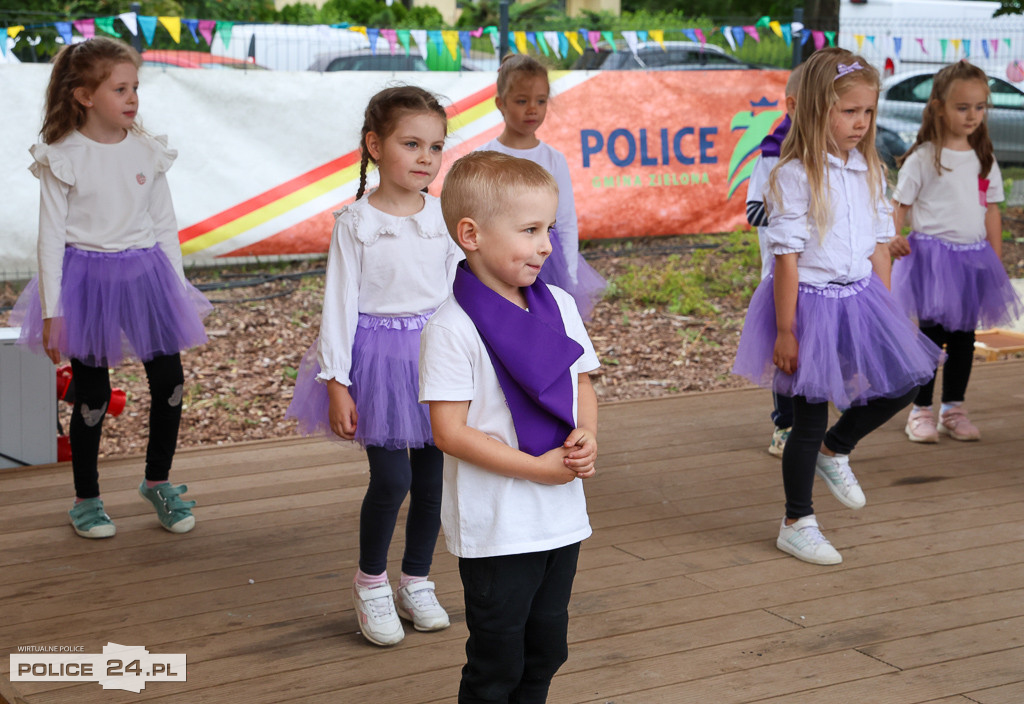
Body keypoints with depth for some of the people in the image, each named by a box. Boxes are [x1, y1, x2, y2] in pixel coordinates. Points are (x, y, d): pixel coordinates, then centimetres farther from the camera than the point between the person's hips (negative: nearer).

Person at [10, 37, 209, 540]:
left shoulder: (147, 152, 2)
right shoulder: (62, 159, -8)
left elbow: (165, 225, 9)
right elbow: (51, 234, -7)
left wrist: (180, 291, 9)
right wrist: (51, 310, -8)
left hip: (145, 275, 4)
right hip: (87, 279, -3)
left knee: (170, 382, 4)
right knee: (92, 395, 5)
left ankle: (158, 482, 27)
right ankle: (86, 499, 23)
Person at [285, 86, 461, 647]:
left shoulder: (444, 217, 3)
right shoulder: (355, 222, -7)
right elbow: (339, 304, -7)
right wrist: (337, 383, -10)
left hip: (437, 351, 4)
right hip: (378, 354, -4)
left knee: (432, 475, 7)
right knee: (391, 478, -7)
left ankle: (416, 582, 26)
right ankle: (370, 581, 17)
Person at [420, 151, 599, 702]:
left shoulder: (558, 306, 4)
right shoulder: (452, 327, -16)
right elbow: (450, 432, -18)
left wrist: (587, 437, -7)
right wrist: (537, 468, -19)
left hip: (562, 517, 6)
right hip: (495, 527, -6)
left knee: (546, 650, 18)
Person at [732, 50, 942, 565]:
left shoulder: (869, 172, 5)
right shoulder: (795, 176, -15)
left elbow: (878, 247, 11)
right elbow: (787, 257, -16)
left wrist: (886, 314, 10)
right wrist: (785, 331, -15)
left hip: (858, 298, 6)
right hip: (810, 302, -6)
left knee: (903, 382, 2)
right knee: (809, 417, 3)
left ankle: (835, 451, 28)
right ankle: (797, 525, 20)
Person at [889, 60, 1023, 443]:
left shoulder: (984, 159, 9)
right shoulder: (923, 157, -5)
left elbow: (991, 210, 12)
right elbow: (899, 203, -5)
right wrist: (894, 237, -23)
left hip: (973, 258, 5)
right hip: (932, 254, -5)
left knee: (963, 337, 10)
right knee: (931, 334, 0)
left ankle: (954, 409, 20)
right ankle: (921, 411, 10)